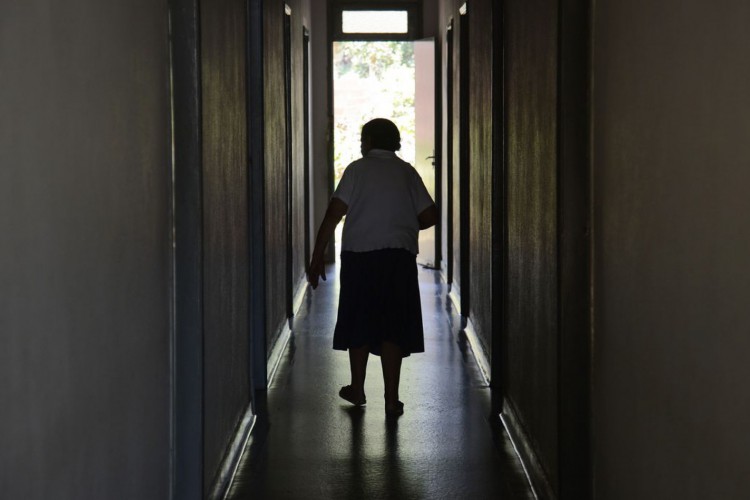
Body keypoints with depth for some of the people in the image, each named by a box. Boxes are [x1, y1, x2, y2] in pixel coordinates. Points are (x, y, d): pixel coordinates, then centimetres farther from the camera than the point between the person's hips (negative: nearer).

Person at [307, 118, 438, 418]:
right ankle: (392, 399, -2)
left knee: (359, 324, 13)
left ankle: (357, 389, 26)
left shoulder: (357, 169, 0)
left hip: (360, 253, -1)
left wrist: (317, 257, -5)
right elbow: (430, 217, 4)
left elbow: (334, 214, -8)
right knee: (393, 328, 2)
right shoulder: (407, 172, 7)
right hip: (400, 255, 1)